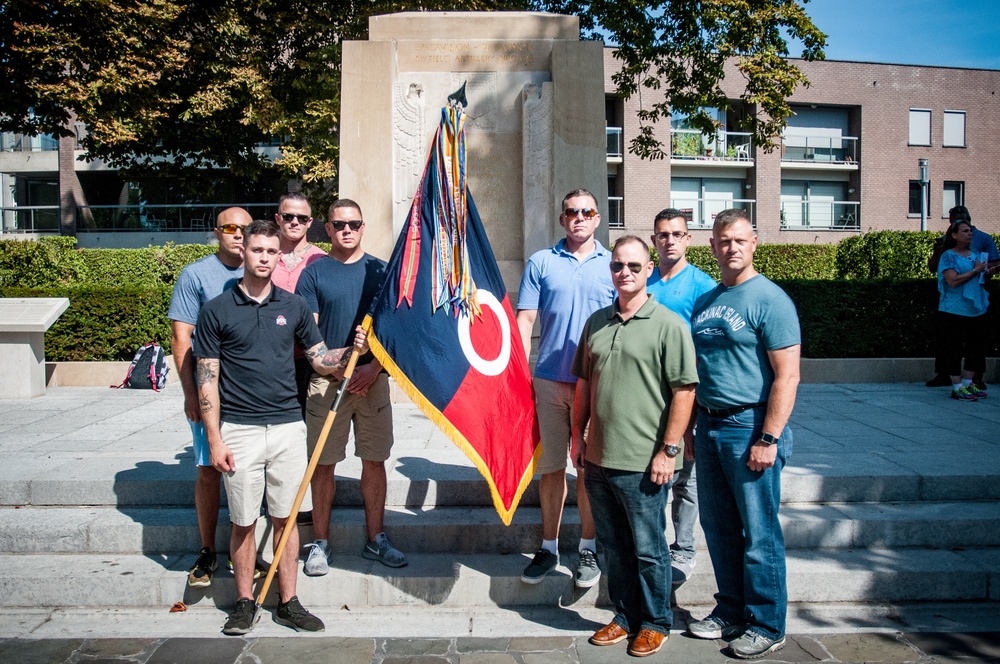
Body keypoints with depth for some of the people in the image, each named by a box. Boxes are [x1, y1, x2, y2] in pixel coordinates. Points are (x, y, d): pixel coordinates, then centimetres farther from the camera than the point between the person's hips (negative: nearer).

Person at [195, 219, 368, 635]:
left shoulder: (293, 306, 8)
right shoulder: (217, 311, 0)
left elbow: (321, 359, 11)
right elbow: (207, 380, -2)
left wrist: (352, 351, -9)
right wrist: (214, 440, -7)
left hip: (288, 427, 2)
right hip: (240, 430, -2)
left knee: (286, 519, 9)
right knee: (244, 522, 7)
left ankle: (288, 603, 20)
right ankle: (244, 602, 24)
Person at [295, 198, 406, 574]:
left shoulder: (379, 271, 8)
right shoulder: (314, 273, 3)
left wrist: (373, 367, -7)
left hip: (373, 378, 2)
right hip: (326, 381, -2)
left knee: (374, 460, 7)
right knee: (324, 463, 4)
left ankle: (376, 540, 19)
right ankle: (321, 544, 16)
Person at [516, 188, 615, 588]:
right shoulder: (540, 263, 6)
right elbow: (525, 321, 3)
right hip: (549, 380, 1)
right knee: (551, 465, 9)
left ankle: (588, 549, 21)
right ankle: (549, 547, 23)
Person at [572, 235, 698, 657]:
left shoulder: (669, 325, -8)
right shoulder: (597, 322, 10)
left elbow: (684, 391, -11)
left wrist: (668, 450, -14)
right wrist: (578, 436, 14)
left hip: (643, 464, -6)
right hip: (598, 460, 6)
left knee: (648, 549, 8)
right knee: (613, 546, 17)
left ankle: (655, 623, 26)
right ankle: (625, 616, 33)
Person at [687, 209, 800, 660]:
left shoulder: (770, 299, -8)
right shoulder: (704, 302, 13)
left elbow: (787, 376, -14)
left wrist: (768, 439, -18)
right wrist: (691, 429, 14)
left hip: (750, 428, -7)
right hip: (709, 427, 7)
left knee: (758, 534, 2)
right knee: (718, 527, 15)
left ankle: (766, 626, 17)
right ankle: (731, 611, 30)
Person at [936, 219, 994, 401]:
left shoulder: (976, 255, 15)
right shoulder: (949, 256, -7)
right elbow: (953, 280, -20)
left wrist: (987, 273, 6)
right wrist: (975, 271, -13)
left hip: (977, 309, 7)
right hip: (954, 311, -7)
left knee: (976, 346, 8)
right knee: (954, 348, -3)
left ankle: (967, 383, 20)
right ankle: (957, 387, 5)